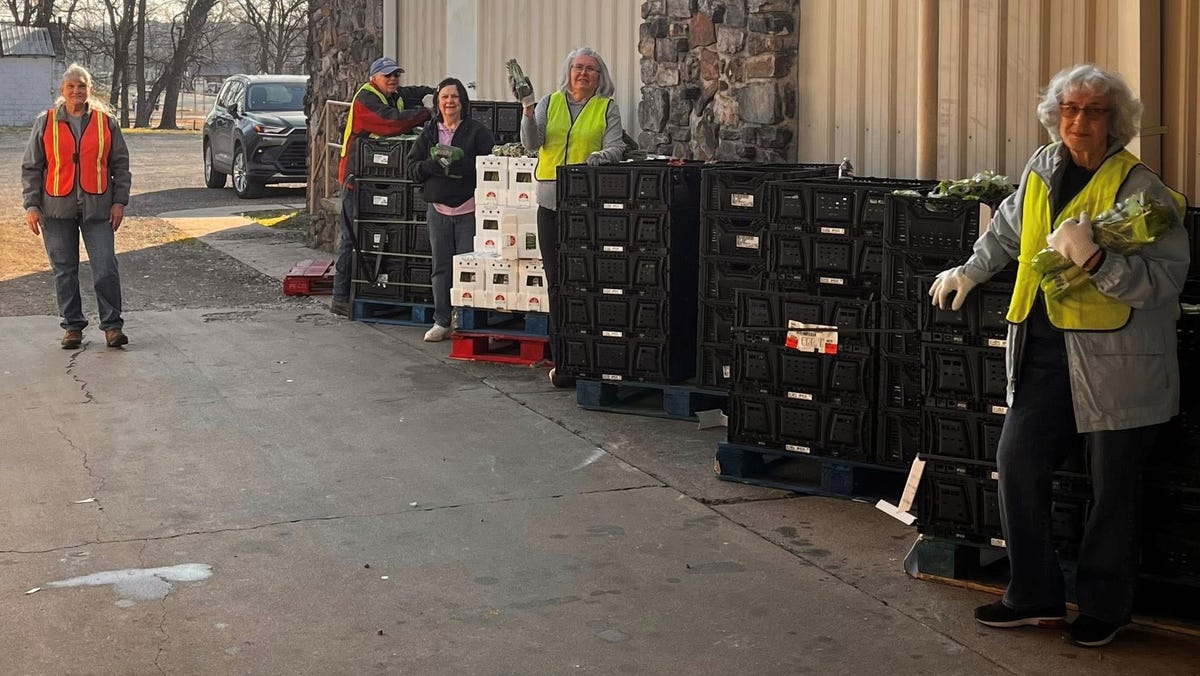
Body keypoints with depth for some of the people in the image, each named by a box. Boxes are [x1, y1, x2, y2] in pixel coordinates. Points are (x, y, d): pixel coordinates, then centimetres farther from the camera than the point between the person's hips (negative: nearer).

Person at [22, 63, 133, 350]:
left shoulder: (106, 122, 5)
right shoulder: (46, 123, 5)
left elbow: (120, 165, 9)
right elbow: (31, 168, 6)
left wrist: (119, 201, 2)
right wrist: (31, 205, -1)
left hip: (97, 208, -1)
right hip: (58, 208, 1)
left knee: (106, 270, -7)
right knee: (64, 272, 6)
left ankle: (112, 325, 1)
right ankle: (72, 326, 16)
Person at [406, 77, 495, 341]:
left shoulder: (477, 131, 0)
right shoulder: (429, 132, 12)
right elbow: (412, 168, 9)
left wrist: (461, 163, -20)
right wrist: (433, 165, -11)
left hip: (468, 208, -4)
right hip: (437, 208, 4)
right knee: (441, 267, 7)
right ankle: (441, 321, 15)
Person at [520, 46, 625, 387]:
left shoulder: (607, 108, 8)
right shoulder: (550, 103, 13)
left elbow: (615, 147, -1)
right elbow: (532, 143, 4)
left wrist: (597, 158, -21)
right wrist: (528, 112, -12)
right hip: (551, 201, 3)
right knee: (556, 280, 3)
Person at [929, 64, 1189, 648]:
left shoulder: (1140, 188, -11)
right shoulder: (1044, 168, 9)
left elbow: (1166, 280, -20)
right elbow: (1008, 228, 30)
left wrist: (1093, 259, -30)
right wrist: (970, 272, 35)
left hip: (1117, 359, -6)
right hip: (1048, 351, 6)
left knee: (1112, 485, 3)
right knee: (1017, 459, 5)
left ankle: (1103, 606, 20)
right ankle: (1035, 595, 19)